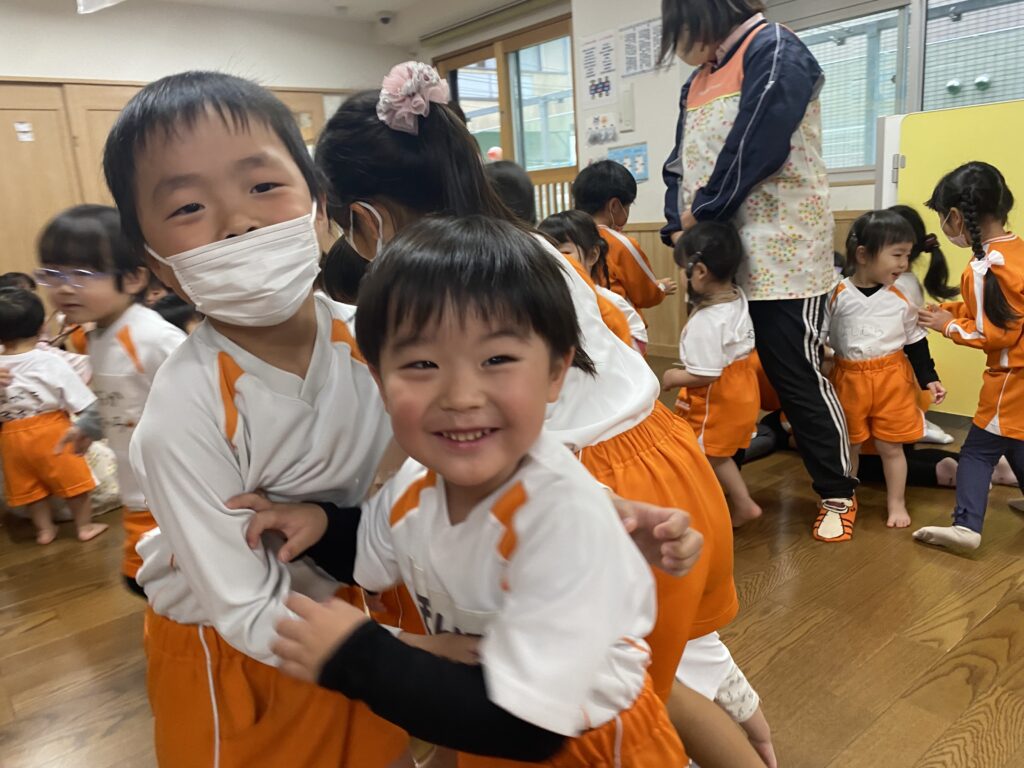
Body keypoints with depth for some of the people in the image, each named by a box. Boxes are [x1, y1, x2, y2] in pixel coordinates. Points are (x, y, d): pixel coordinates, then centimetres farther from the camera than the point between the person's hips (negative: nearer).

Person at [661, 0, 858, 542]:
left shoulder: (774, 51, -6)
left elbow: (754, 153, -18)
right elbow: (680, 166, 14)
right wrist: (678, 228, -2)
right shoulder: (698, 81, 19)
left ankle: (838, 495, 14)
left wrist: (698, 216, -10)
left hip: (779, 255, -8)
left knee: (796, 377, -2)